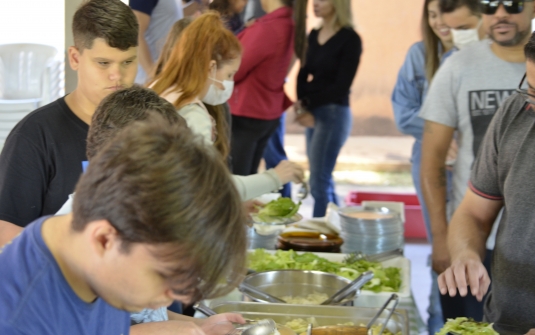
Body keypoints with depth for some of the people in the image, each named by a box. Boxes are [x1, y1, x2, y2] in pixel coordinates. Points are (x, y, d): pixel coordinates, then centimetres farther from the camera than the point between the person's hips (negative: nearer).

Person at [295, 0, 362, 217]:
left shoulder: (349, 39, -10)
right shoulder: (314, 35, 11)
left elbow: (341, 86, -12)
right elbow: (304, 73, 10)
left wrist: (308, 103, -8)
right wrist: (301, 103, -7)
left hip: (333, 113, -7)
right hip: (312, 112, 7)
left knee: (319, 181, -9)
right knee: (323, 179, 11)